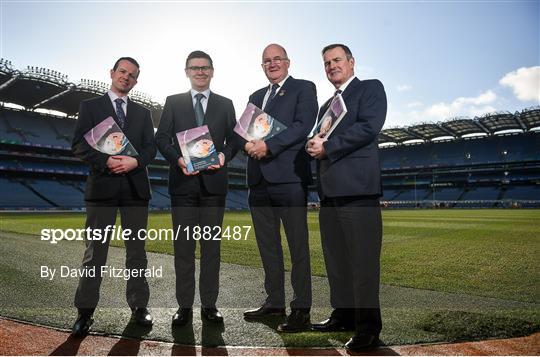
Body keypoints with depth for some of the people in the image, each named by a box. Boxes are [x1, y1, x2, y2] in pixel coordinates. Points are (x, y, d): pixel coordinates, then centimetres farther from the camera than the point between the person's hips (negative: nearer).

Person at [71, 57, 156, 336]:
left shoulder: (143, 113, 16)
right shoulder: (90, 106, 9)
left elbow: (150, 147, 7)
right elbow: (78, 145, -1)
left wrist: (135, 161, -13)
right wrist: (106, 161, -16)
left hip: (135, 187, 3)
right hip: (102, 186, -2)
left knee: (136, 250, 7)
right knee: (95, 251, 1)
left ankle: (139, 307, 17)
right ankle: (85, 311, 11)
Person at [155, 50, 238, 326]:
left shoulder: (225, 104, 14)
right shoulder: (173, 103, 12)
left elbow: (234, 139, 10)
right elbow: (161, 138, 5)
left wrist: (224, 155, -11)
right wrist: (178, 159, -13)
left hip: (213, 182, 1)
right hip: (183, 182, 0)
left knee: (211, 245, 4)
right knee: (183, 246, 3)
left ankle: (209, 305, 13)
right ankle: (184, 306, 12)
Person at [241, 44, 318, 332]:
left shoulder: (303, 88, 5)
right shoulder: (256, 96, 25)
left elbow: (304, 125, -10)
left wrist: (269, 145, -19)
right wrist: (247, 143, -5)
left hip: (289, 176, -7)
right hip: (259, 178, 7)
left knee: (298, 244, -3)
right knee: (267, 244, 12)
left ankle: (301, 310, 5)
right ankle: (274, 302, 24)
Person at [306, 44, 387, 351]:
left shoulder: (371, 88, 6)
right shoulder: (328, 103, 28)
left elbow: (369, 127, -10)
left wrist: (327, 147, -12)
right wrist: (314, 146, -1)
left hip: (357, 187, -7)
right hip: (330, 190, 8)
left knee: (363, 259, -5)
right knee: (336, 258, 11)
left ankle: (368, 326, 4)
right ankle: (343, 315, 22)